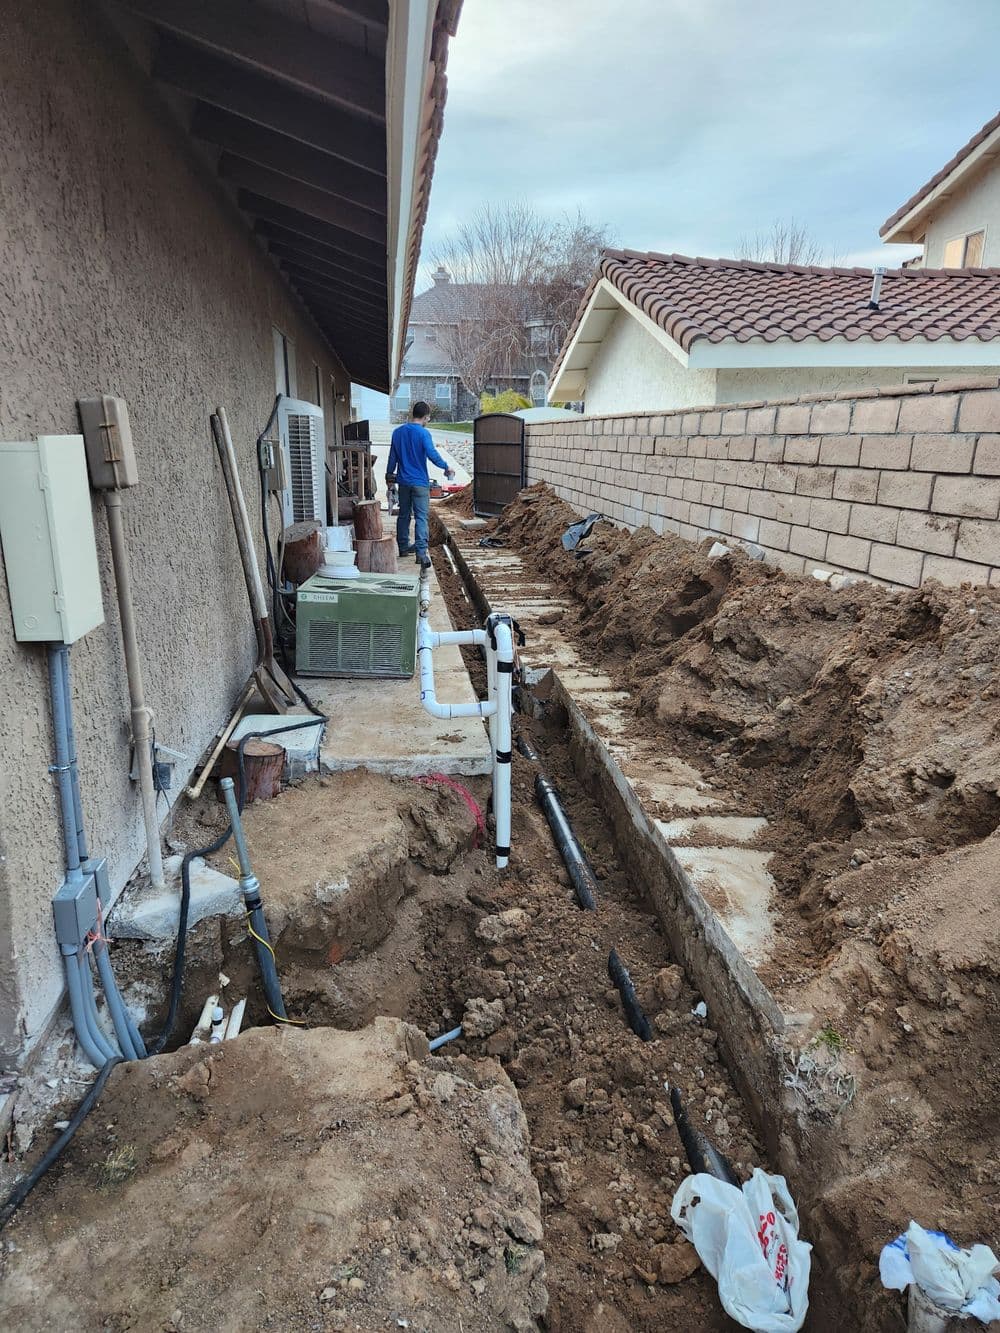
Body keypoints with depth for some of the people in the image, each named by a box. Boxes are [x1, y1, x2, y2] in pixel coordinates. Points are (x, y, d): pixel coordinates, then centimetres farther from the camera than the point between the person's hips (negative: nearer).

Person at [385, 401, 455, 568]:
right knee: (421, 517, -8)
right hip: (419, 482, -6)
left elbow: (392, 456, 13)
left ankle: (403, 547, 26)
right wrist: (446, 467, -6)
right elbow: (432, 454, -19)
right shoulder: (423, 433, -11)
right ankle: (421, 552, -17)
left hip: (403, 481, 6)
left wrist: (389, 474, 24)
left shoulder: (398, 432, 7)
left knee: (404, 515, 17)